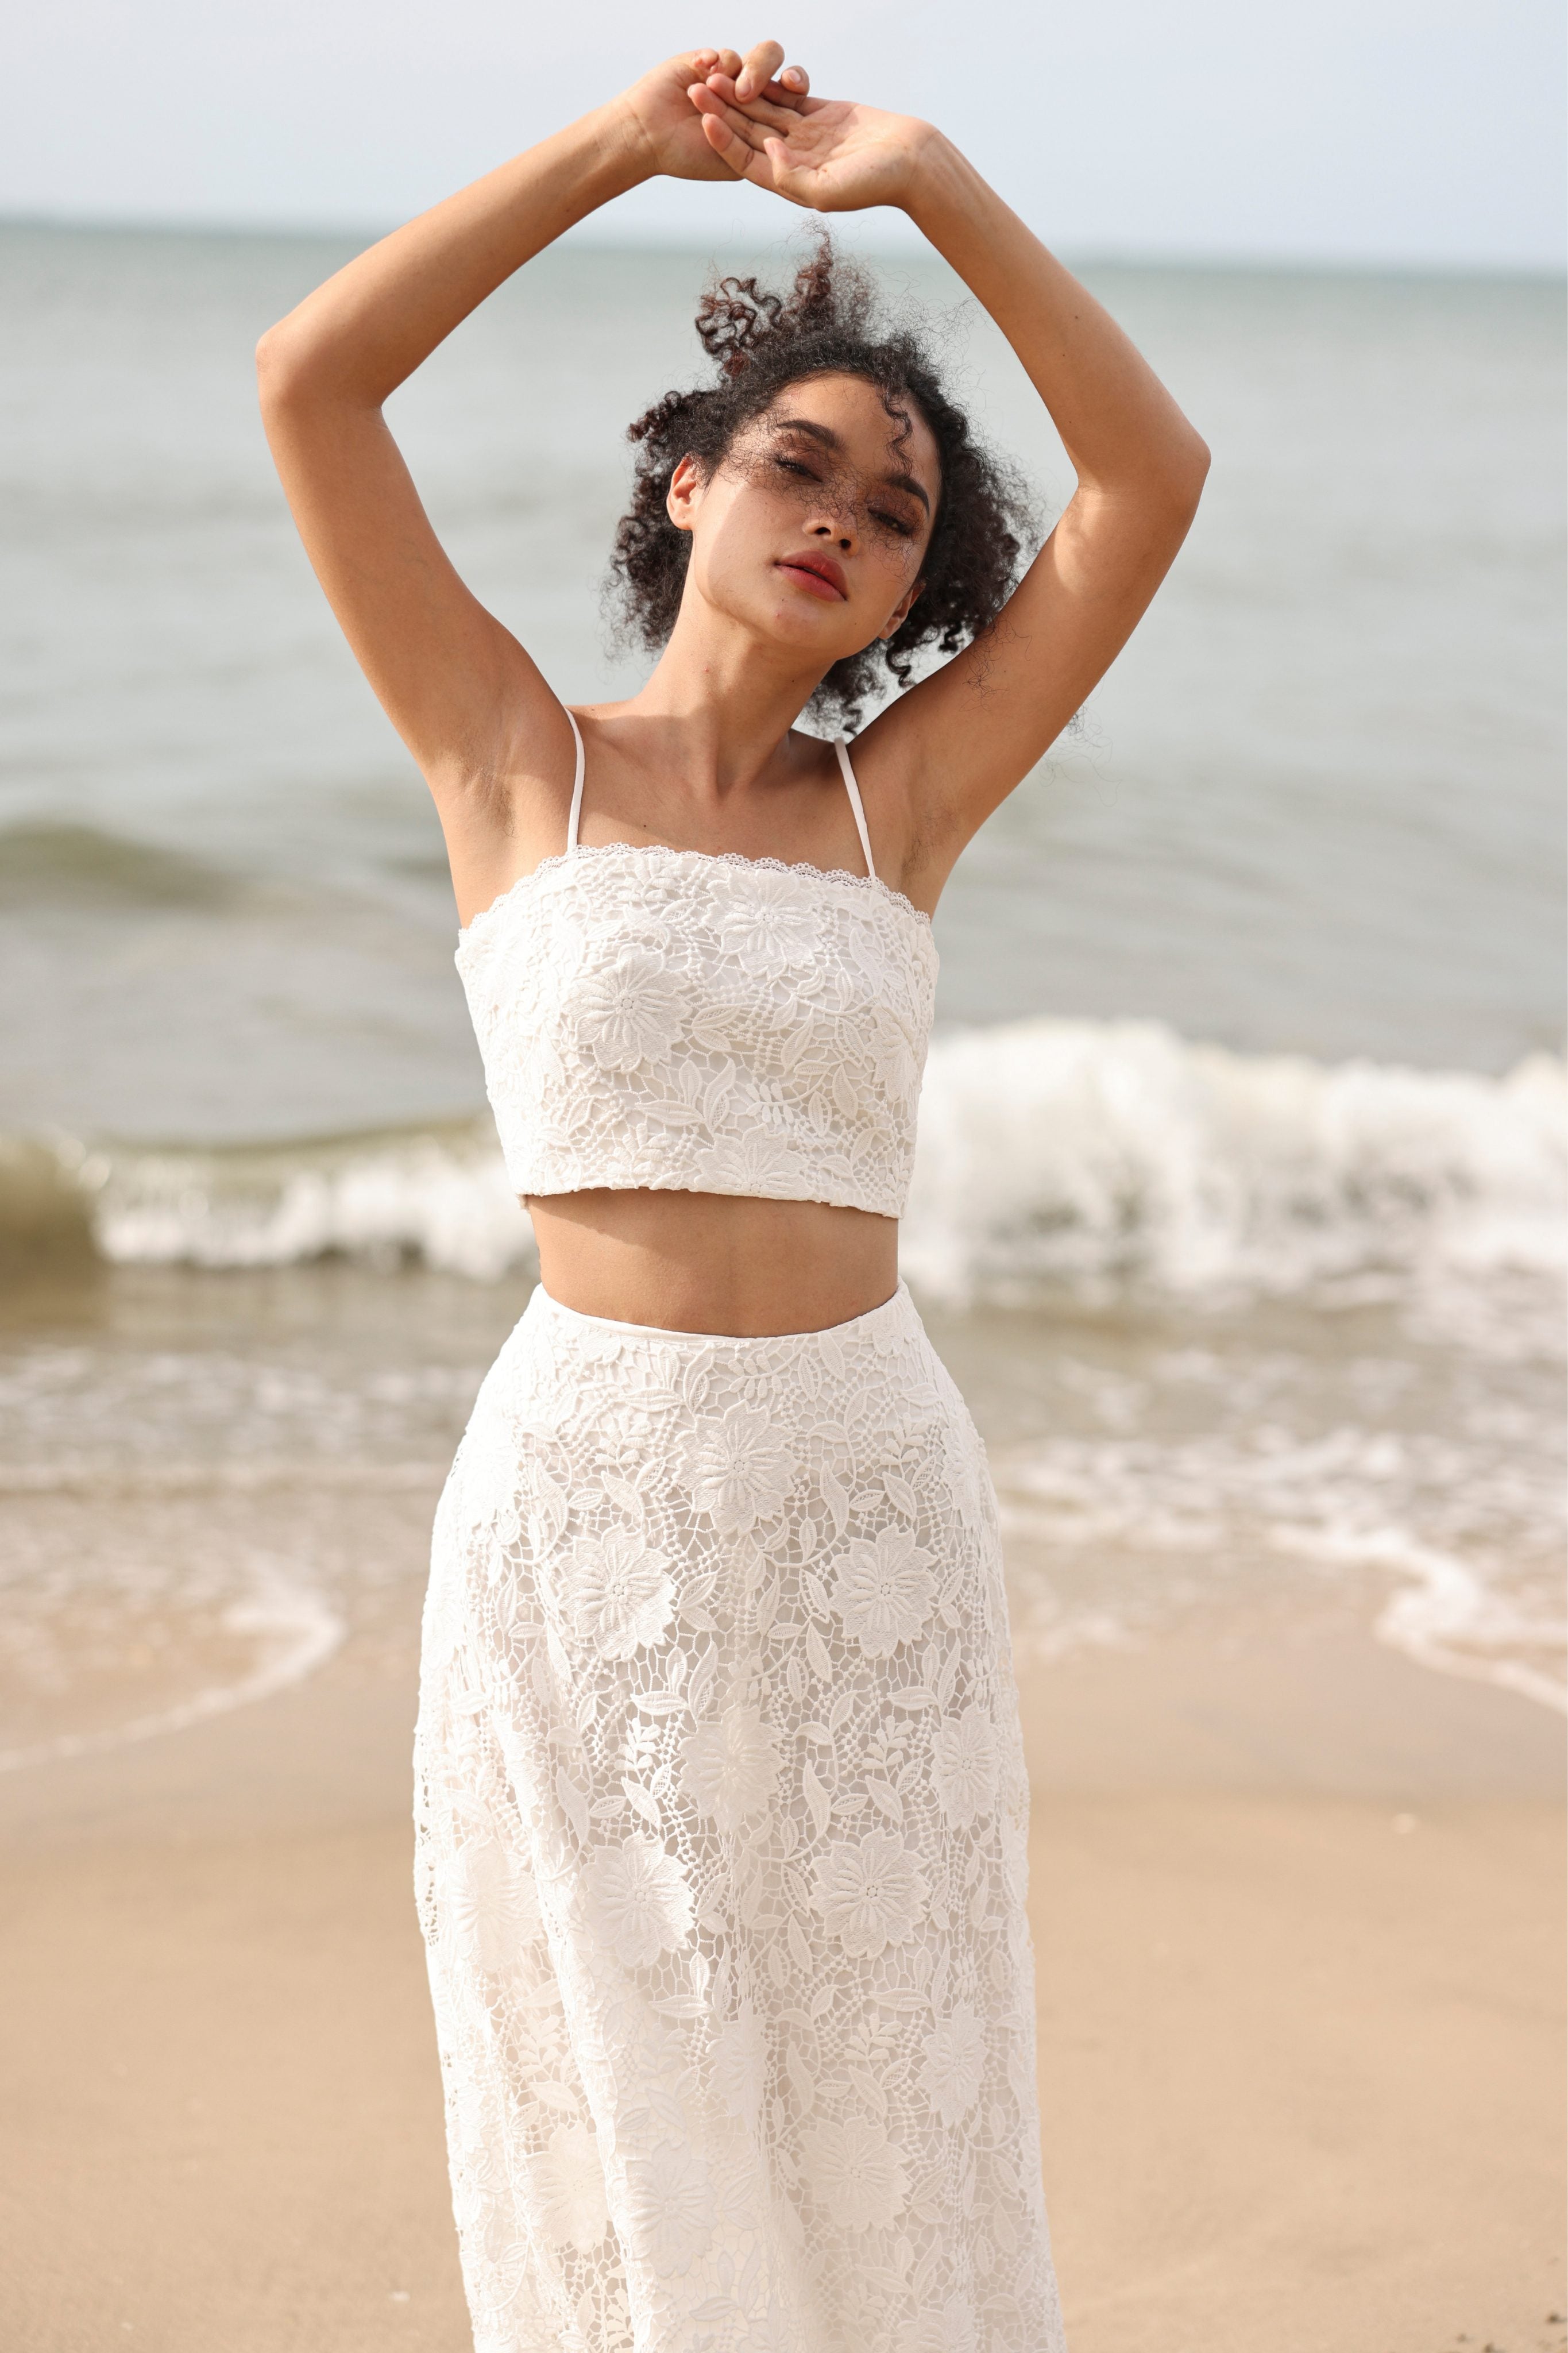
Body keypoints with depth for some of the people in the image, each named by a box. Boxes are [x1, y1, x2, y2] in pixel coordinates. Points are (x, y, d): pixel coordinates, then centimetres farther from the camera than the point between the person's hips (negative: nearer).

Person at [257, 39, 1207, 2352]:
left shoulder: (901, 798, 6)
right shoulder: (513, 759, 3)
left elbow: (1156, 473, 0)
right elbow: (306, 380, -5)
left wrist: (928, 181, -3)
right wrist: (631, 141, -3)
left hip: (866, 1493, 2)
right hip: (579, 1491, -1)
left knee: (878, 2113, 10)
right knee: (613, 2106, 9)